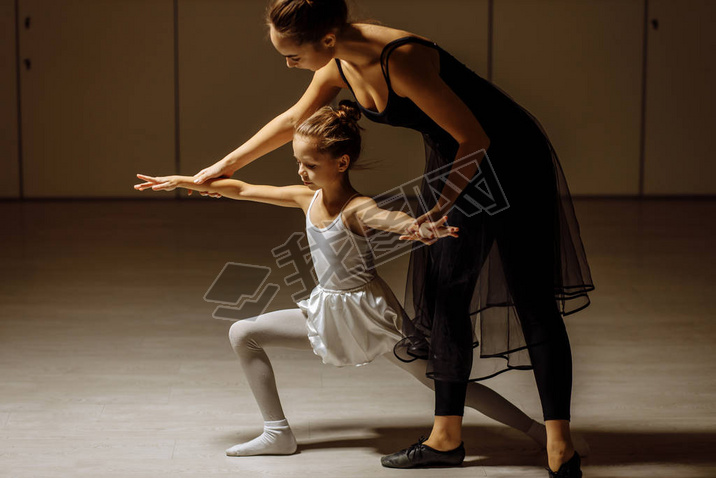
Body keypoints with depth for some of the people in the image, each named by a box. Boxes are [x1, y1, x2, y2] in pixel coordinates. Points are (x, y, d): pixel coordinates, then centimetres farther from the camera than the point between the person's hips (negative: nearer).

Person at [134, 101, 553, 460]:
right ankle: (278, 434, 9)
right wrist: (185, 181, 11)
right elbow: (243, 190, 9)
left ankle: (535, 429, 7)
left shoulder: (357, 209, -21)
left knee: (442, 380, -6)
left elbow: (392, 219, -44)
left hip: (369, 311, -7)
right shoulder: (307, 198, 0)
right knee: (243, 334, 5)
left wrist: (424, 229, -66)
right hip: (328, 311, 7)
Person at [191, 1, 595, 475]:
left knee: (533, 298, -9)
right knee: (446, 294, 7)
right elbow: (294, 119, 13)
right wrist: (224, 166, 20)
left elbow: (475, 139, -26)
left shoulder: (401, 60, -33)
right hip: (455, 161, 8)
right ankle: (447, 434, 15)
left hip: (510, 156, -8)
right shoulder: (342, 63, -6)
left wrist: (438, 210, -26)